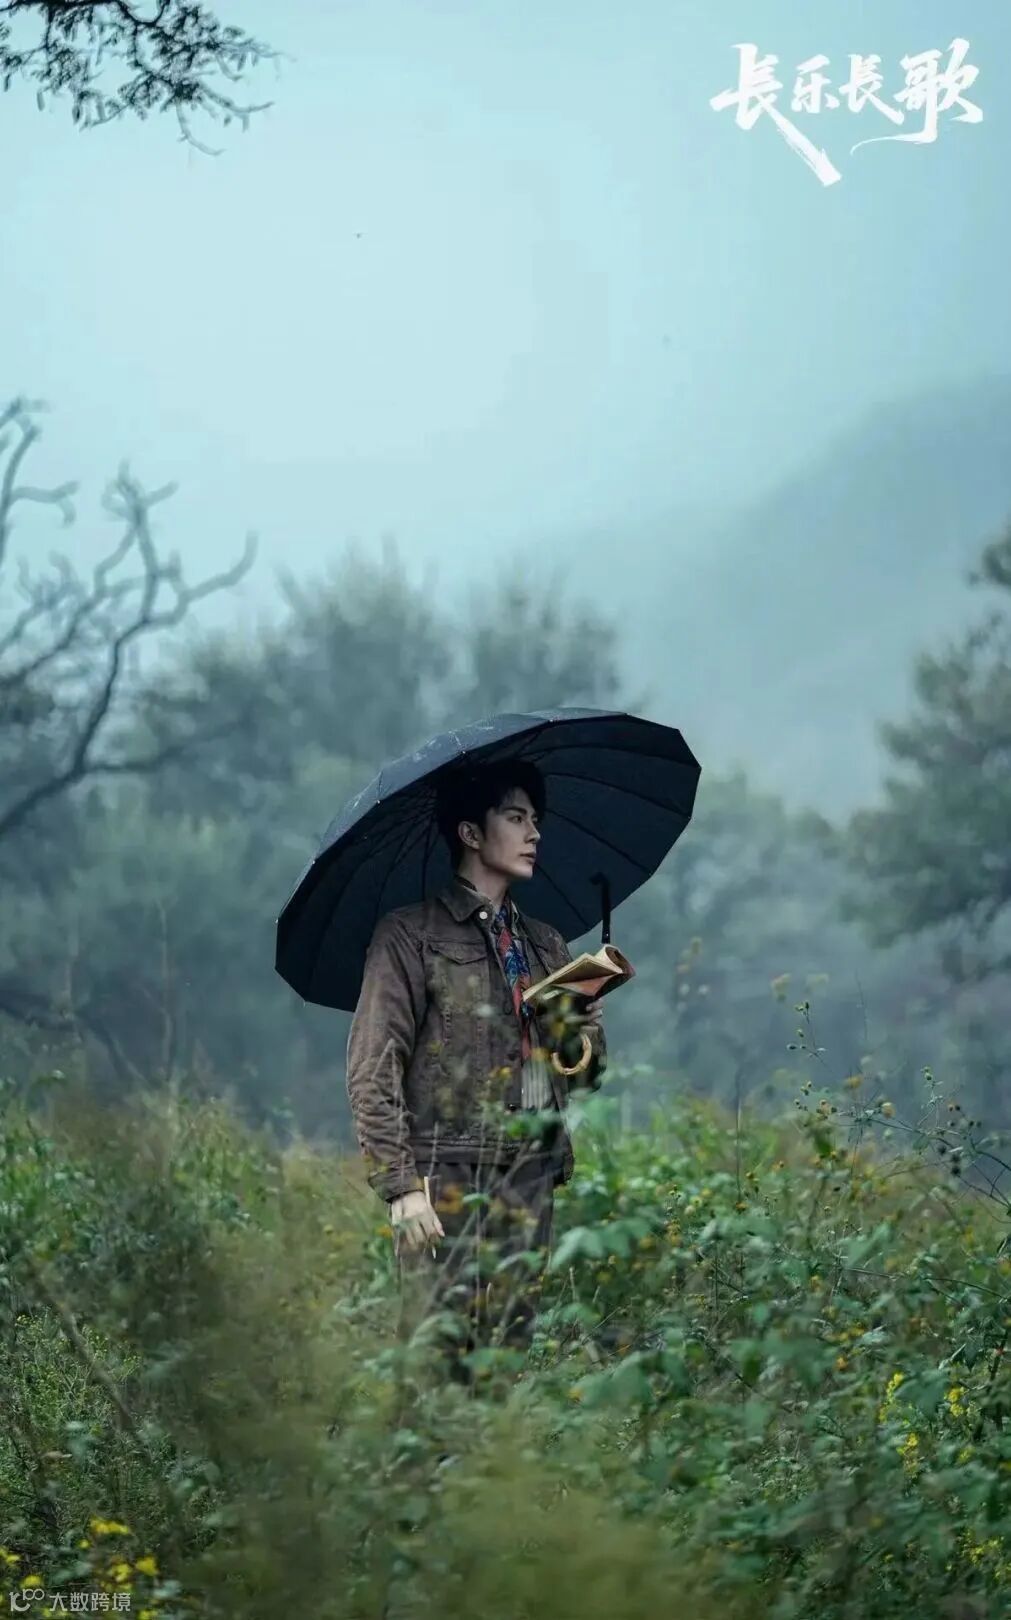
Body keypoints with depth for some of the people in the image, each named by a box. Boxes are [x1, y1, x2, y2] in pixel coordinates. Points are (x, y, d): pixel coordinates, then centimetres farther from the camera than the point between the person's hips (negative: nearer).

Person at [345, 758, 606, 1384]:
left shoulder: (546, 945, 19)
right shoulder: (410, 936, 0)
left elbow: (586, 1073, 20)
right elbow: (373, 1069, -6)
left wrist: (581, 1021, -2)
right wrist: (401, 1185, -15)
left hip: (531, 1181, 6)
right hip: (445, 1184, -5)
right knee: (438, 1356, -10)